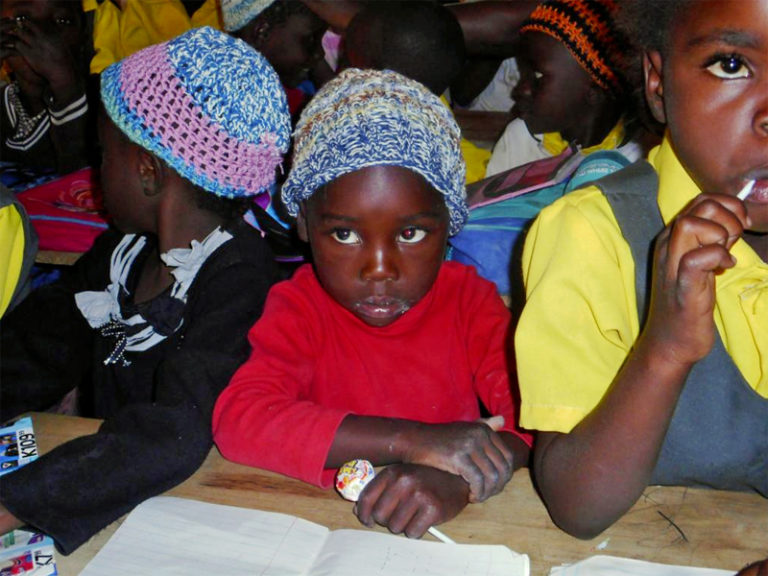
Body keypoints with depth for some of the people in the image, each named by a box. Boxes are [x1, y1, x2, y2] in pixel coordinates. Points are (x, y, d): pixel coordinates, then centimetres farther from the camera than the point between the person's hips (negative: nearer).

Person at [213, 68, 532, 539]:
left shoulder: (469, 301, -1)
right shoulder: (299, 308, -5)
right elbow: (239, 419, -21)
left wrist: (459, 480, -33)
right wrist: (412, 439, -28)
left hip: (452, 534, 0)